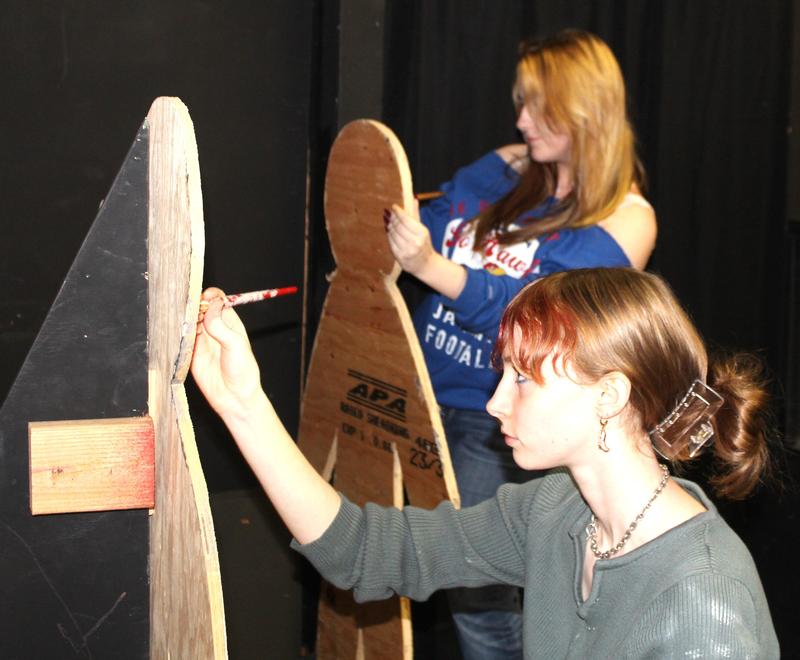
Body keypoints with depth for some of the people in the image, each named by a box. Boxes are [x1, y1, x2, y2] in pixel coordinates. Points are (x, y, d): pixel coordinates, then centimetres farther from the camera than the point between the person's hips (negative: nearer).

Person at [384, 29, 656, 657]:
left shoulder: (625, 218, -10)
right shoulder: (509, 170, 7)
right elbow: (429, 226, 11)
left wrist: (434, 269, -33)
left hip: (494, 423, -5)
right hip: (423, 393, 6)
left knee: (477, 594, -4)